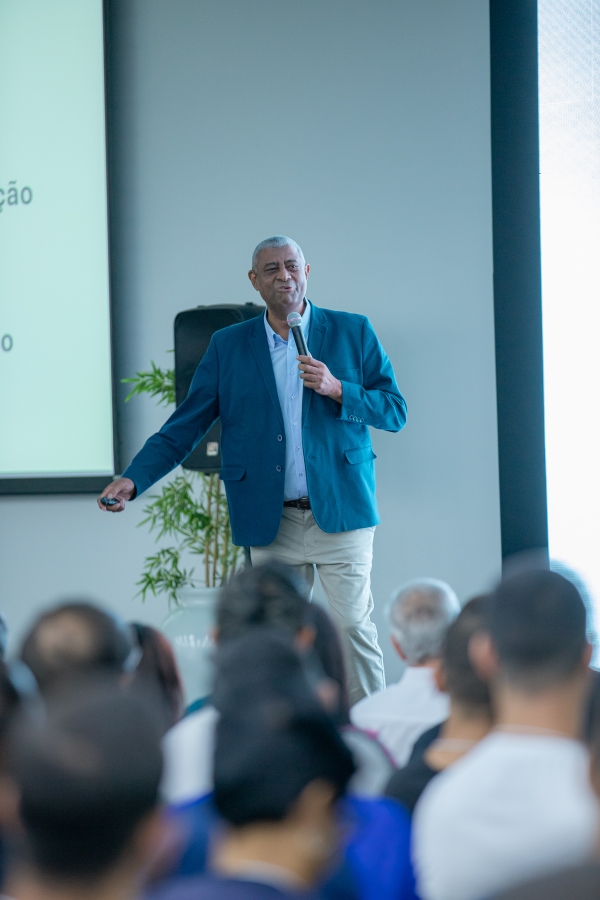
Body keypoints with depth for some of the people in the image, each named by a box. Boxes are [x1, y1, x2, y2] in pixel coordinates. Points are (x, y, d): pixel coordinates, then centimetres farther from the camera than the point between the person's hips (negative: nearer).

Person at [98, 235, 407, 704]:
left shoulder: (353, 332, 5)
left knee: (354, 626, -6)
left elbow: (395, 411, 4)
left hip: (339, 510, -2)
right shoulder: (228, 346, 9)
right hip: (271, 521, 2)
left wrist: (337, 389, -13)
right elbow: (185, 426, 6)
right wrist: (133, 478, -8)